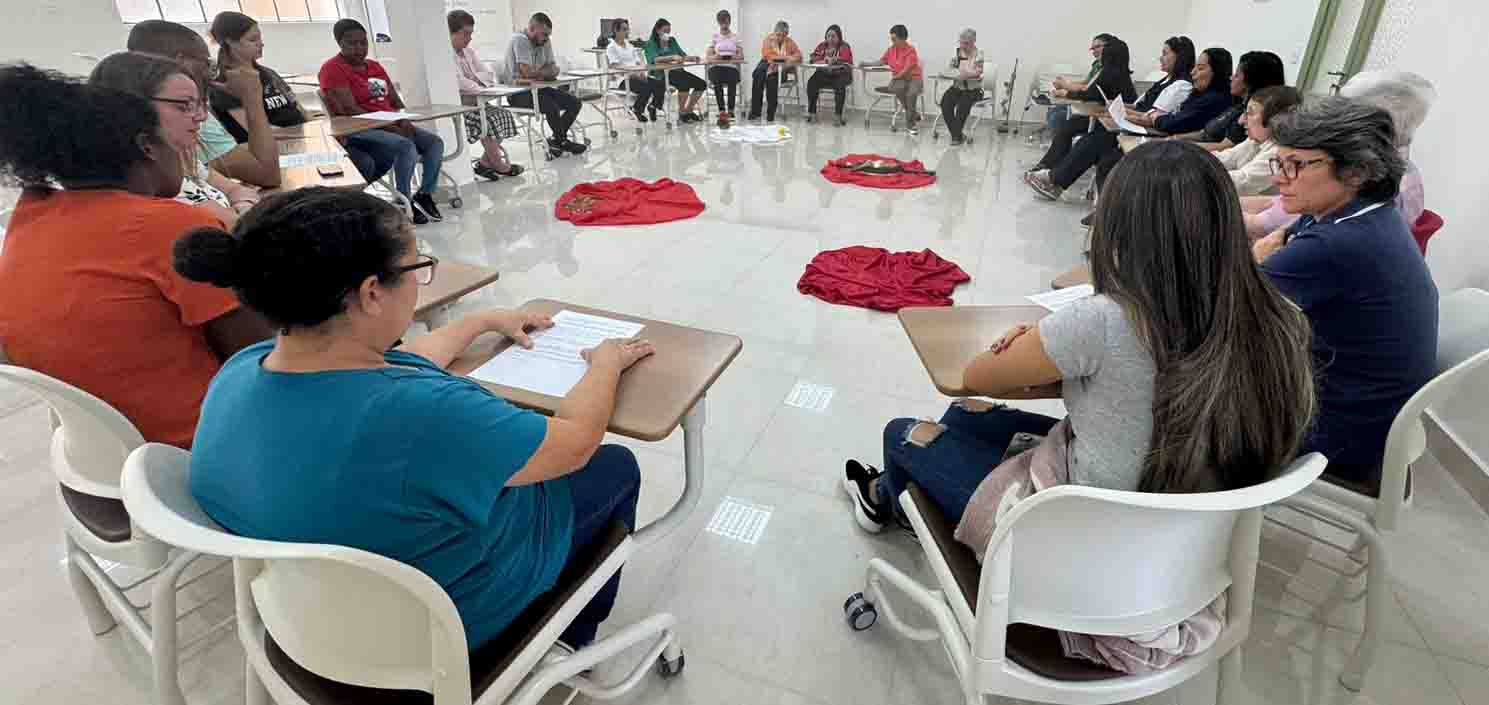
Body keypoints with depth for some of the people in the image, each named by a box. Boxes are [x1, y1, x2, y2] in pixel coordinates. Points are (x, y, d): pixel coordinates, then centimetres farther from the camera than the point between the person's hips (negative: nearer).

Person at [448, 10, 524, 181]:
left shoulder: (469, 51, 16)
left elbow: (488, 76, 11)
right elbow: (459, 83, -23)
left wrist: (477, 80, -10)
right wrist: (482, 89, -13)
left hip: (473, 101, 9)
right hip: (455, 105, -9)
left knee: (504, 114, -7)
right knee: (488, 120, -24)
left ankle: (485, 162, -5)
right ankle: (499, 165, -7)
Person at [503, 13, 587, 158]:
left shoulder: (545, 42, 5)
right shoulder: (519, 40, -18)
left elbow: (553, 69, 2)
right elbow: (527, 72, -27)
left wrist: (539, 73, -19)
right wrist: (547, 71, -9)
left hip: (538, 88, 8)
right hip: (518, 92, -8)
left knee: (575, 103, -1)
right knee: (552, 107, -30)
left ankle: (556, 140, 8)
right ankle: (563, 142, -5)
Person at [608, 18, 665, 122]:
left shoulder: (630, 45, 21)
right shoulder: (611, 47, -1)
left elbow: (639, 62, 16)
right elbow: (615, 66, -14)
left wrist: (642, 72, -8)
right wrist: (633, 72, -26)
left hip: (637, 76, 6)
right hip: (623, 79, -6)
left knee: (660, 84, -17)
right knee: (647, 87, -32)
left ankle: (653, 107, 4)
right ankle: (636, 111, -10)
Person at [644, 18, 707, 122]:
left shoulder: (672, 40, 19)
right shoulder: (651, 44, 1)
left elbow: (683, 55, 14)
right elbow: (655, 59, -18)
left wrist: (692, 58, -9)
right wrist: (673, 57, -32)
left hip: (677, 71, 7)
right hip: (662, 74, -7)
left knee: (702, 84, -8)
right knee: (685, 84, -34)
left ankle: (688, 110, 7)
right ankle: (681, 113, -16)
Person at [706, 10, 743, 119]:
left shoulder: (736, 37, 14)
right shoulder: (714, 36, 14)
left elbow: (741, 56, 7)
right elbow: (707, 56, 6)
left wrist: (733, 57, -16)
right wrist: (715, 57, -17)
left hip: (731, 67, 0)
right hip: (716, 68, 0)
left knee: (732, 79, -36)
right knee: (717, 79, -36)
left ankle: (730, 109, -32)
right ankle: (722, 109, -35)